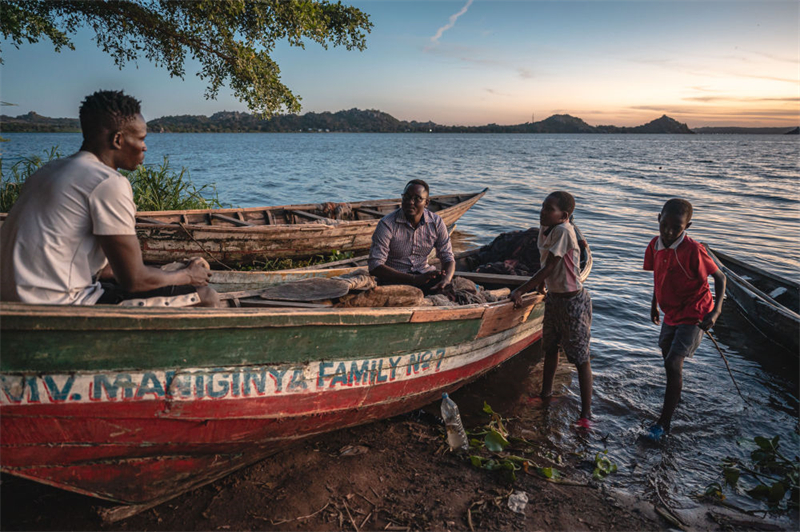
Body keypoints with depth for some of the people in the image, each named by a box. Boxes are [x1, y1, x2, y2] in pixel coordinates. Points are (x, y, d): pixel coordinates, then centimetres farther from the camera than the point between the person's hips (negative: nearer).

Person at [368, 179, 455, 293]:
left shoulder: (436, 222, 0)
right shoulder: (387, 224, -13)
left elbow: (448, 258, 4)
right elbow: (375, 266, -19)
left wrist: (446, 280, -21)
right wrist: (415, 279, -29)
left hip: (424, 273, 5)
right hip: (394, 278, -4)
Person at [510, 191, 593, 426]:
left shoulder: (563, 231, -23)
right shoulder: (546, 229, 1)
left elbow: (548, 268, -24)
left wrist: (521, 291, -20)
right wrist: (540, 285, 16)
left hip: (573, 301, -9)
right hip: (553, 297, 9)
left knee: (580, 357, 1)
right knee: (550, 347, 22)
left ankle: (586, 413, 10)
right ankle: (546, 393, 41)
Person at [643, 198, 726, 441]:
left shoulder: (693, 251, -25)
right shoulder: (655, 245, -6)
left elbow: (720, 277, -14)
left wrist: (715, 311, -23)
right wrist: (654, 303, 16)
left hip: (694, 315, -7)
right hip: (671, 313, 7)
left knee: (673, 364, -14)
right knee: (668, 357, 24)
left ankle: (664, 422, -2)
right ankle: (675, 395, 53)